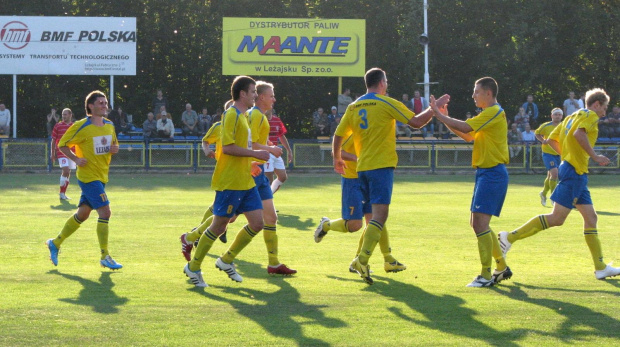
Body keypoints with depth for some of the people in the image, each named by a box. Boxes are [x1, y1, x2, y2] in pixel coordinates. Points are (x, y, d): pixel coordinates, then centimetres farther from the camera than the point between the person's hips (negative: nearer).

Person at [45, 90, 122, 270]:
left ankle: (55, 243, 30)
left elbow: (114, 145, 23)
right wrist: (76, 159, -17)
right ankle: (105, 257, -10)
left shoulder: (109, 125, 9)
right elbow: (62, 145, -5)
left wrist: (115, 149, -1)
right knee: (105, 211, -15)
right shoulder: (81, 127, -12)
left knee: (82, 213, 14)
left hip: (101, 177, 8)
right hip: (88, 176, -8)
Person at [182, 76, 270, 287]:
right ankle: (193, 267, 11)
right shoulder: (231, 115, -13)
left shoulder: (242, 115, 17)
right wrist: (255, 153, -20)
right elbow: (227, 147, -21)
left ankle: (226, 261, 17)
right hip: (229, 182, -9)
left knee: (257, 223, 3)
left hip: (246, 182, 9)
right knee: (219, 225, -3)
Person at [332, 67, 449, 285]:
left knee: (372, 215, 18)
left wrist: (337, 159, 30)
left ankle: (362, 260, 16)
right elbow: (417, 122, -7)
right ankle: (363, 259, -25)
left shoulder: (353, 107, 11)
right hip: (381, 166, -7)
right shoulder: (386, 103, -6)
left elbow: (338, 136, 14)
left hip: (362, 167, 7)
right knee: (380, 214, -11)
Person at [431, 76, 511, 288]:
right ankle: (502, 267, 22)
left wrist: (440, 116, -13)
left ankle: (486, 275, -12)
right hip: (485, 172, 11)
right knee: (476, 223, 14)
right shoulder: (489, 114, 20)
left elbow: (465, 128, -21)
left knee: (480, 222, -14)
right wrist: (446, 119, 11)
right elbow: (469, 137, 19)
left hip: (492, 173, -11)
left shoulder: (494, 112, -12)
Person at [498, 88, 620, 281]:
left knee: (591, 217, 8)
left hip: (578, 173, 10)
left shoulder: (573, 116, 20)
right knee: (557, 218, -11)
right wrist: (594, 156, -21)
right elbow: (579, 134, -25)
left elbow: (552, 139, 19)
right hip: (575, 171, -10)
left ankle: (601, 268, 8)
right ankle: (510, 237, -10)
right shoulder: (590, 115, -5)